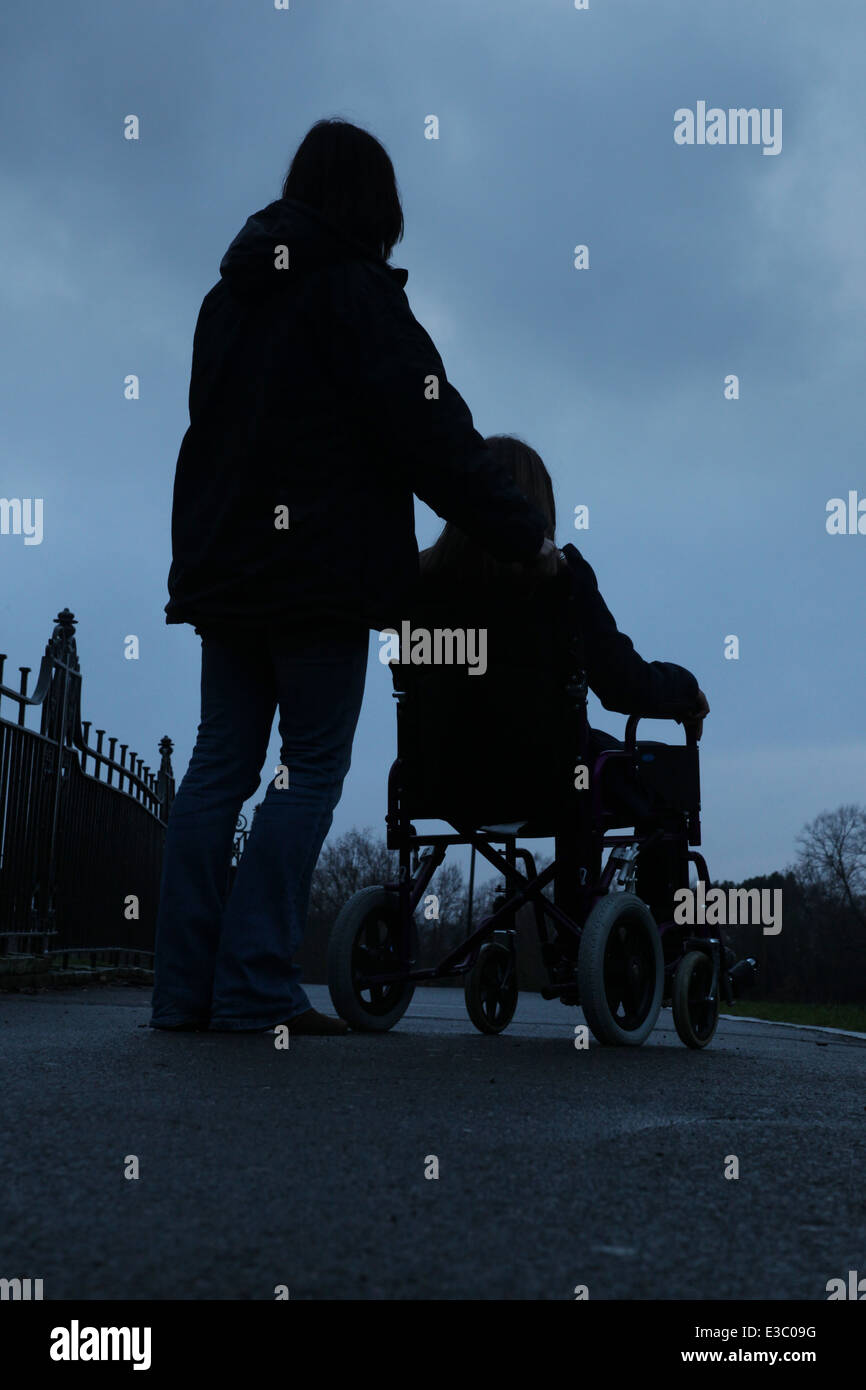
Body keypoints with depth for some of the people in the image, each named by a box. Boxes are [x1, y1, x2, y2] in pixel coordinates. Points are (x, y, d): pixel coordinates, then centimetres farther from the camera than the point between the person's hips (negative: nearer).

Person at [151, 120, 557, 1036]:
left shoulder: (230, 295, 19)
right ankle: (256, 987, -7)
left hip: (222, 563, 7)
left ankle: (184, 986, 6)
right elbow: (428, 428, -12)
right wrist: (520, 533, -7)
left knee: (220, 763, 7)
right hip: (321, 568, -7)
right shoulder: (355, 287, -5)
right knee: (312, 766, -3)